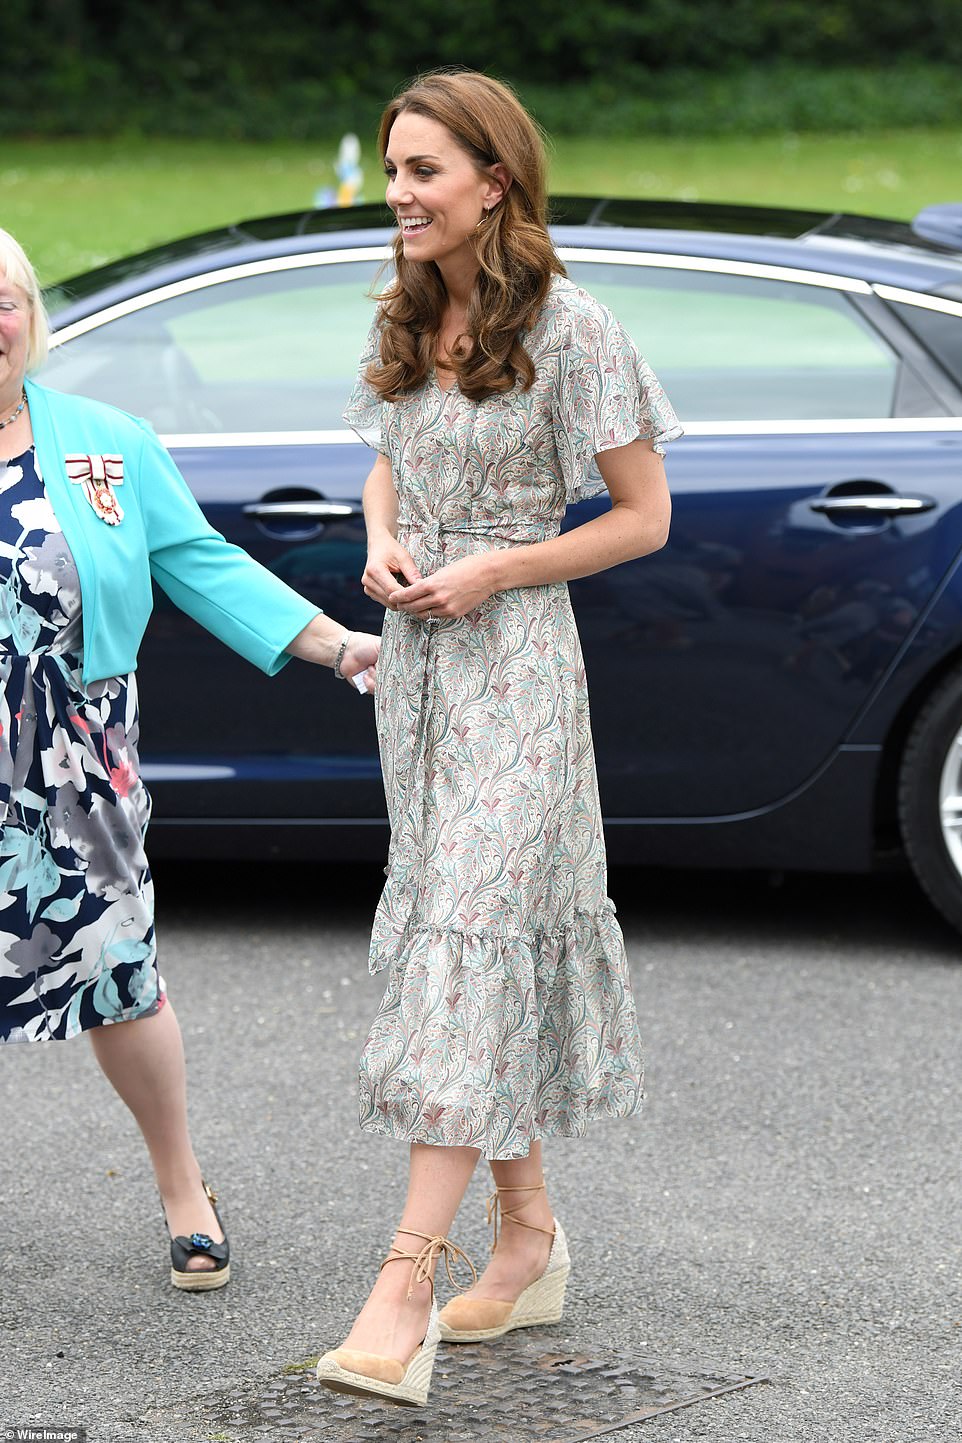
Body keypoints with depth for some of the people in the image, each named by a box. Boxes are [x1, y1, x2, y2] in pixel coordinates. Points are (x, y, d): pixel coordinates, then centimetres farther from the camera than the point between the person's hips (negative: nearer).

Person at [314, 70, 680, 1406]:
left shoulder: (566, 327, -11)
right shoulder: (408, 323, 9)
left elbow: (643, 514, -7)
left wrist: (491, 570, -16)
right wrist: (383, 547, 1)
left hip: (514, 661, -7)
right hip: (415, 658, 8)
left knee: (469, 939, -14)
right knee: (470, 939, 11)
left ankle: (406, 1289, -19)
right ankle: (528, 1234, 22)